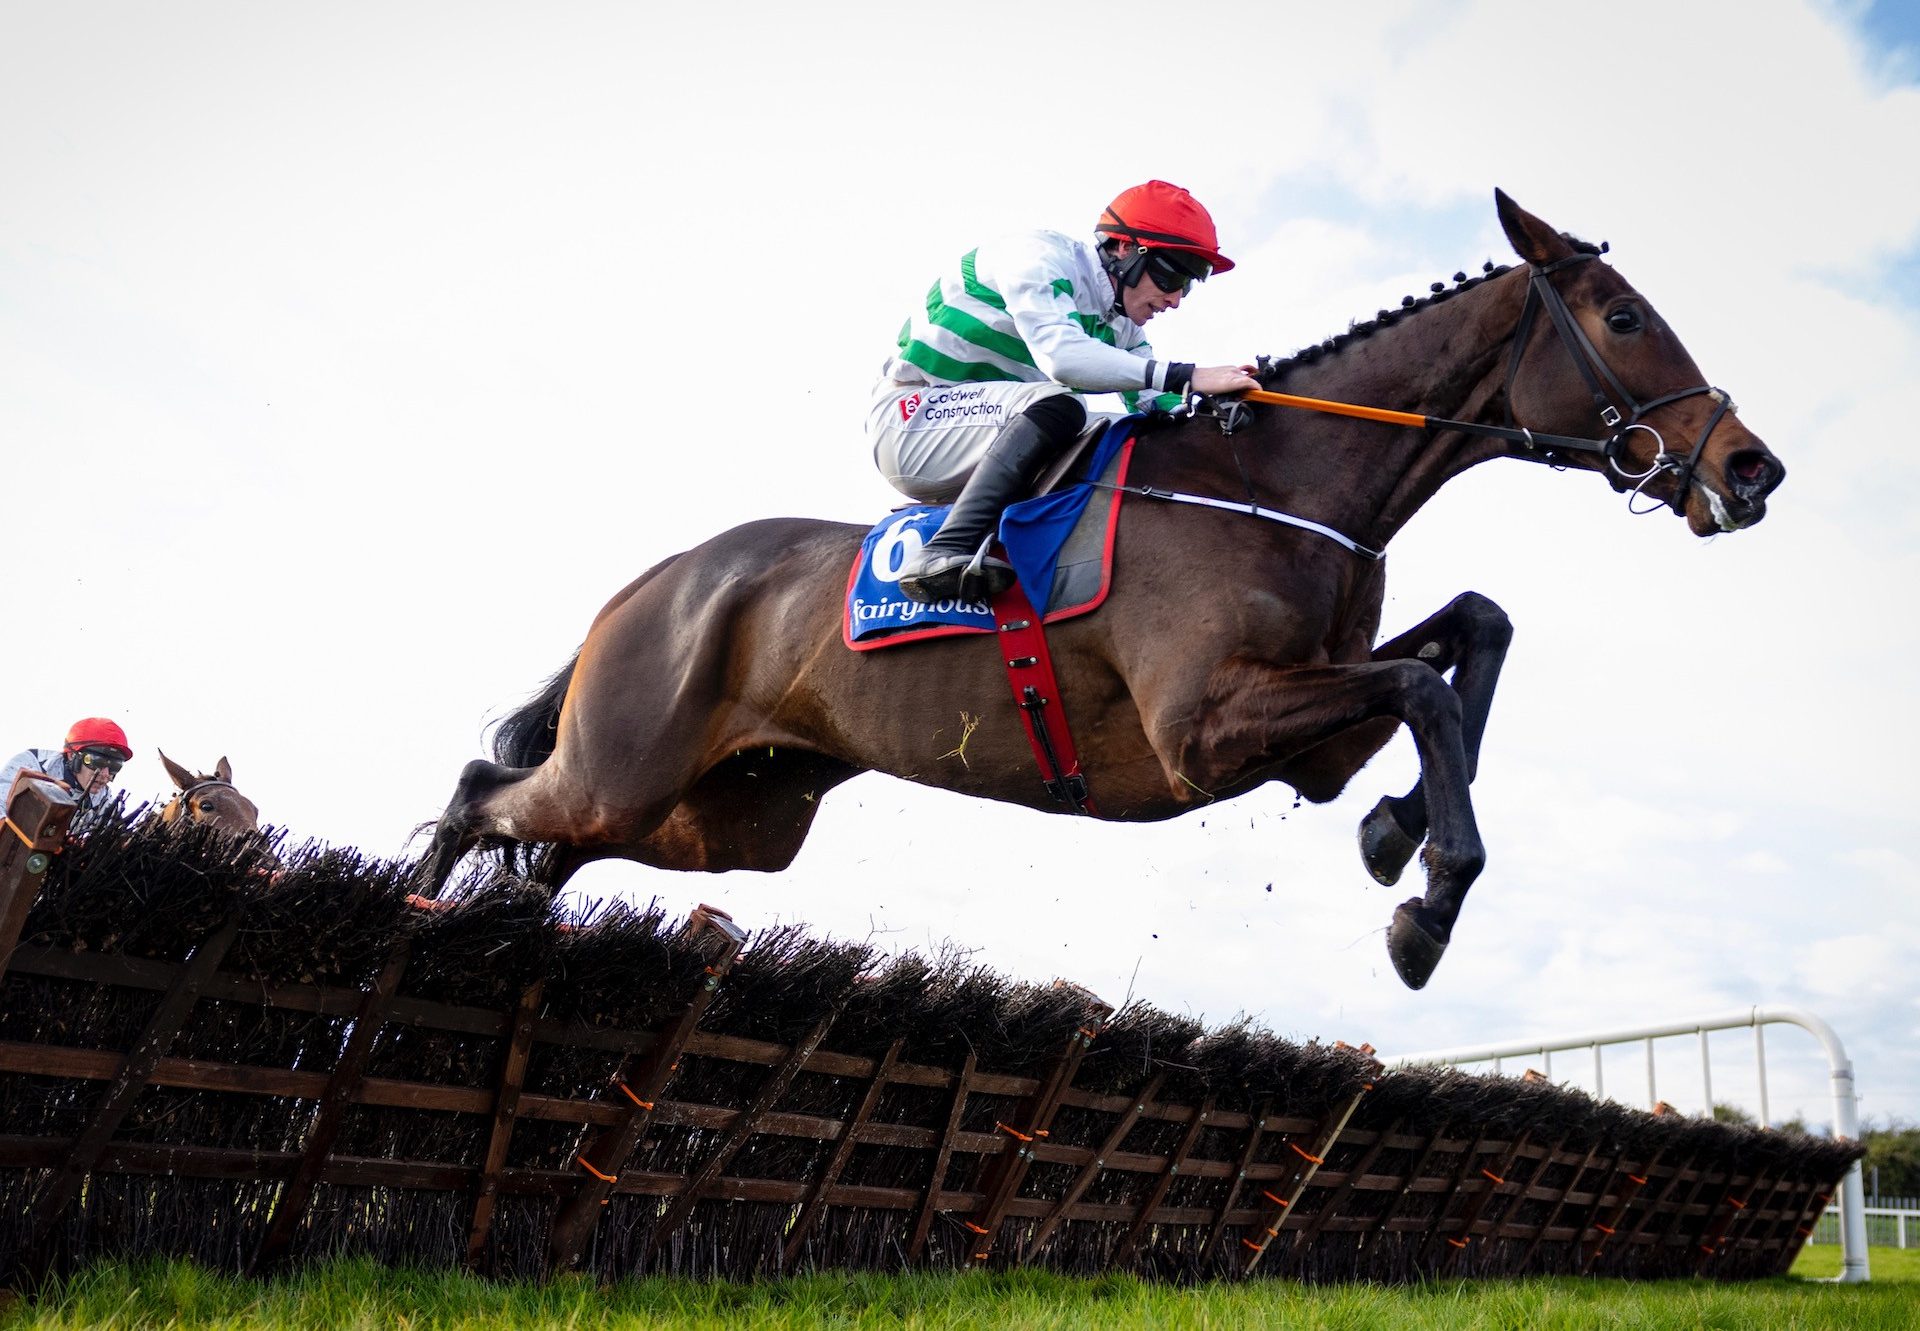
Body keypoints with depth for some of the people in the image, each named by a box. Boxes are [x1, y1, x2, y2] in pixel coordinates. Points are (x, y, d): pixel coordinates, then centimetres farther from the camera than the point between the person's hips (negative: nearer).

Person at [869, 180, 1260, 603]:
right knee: (1058, 406, -31)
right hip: (912, 414, -8)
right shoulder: (1040, 254, -15)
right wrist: (1187, 376, -36)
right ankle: (945, 553, -40)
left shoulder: (1122, 326, 11)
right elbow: (1061, 354, -32)